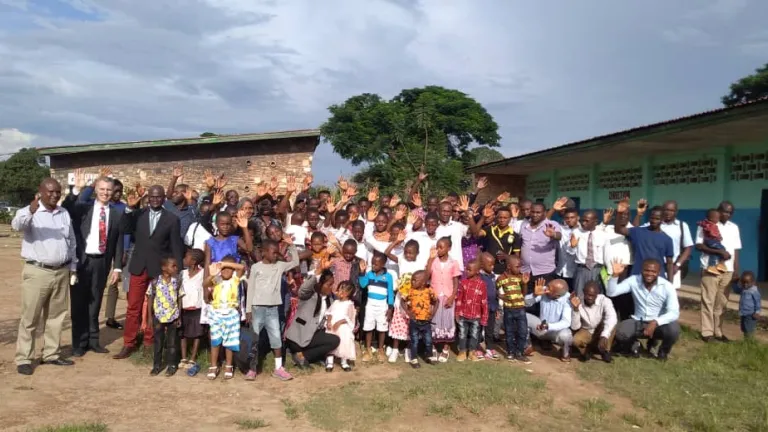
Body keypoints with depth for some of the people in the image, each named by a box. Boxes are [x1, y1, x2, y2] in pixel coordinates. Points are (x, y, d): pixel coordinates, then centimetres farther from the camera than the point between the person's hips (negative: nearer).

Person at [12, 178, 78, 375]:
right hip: (37, 272, -5)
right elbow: (16, 225, -30)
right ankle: (24, 359, 8)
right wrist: (30, 211, -49)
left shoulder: (64, 213, 9)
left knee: (56, 315, 12)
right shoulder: (29, 212, -7)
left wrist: (73, 267, 13)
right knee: (30, 317, 1)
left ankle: (51, 354, 24)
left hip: (62, 272, 5)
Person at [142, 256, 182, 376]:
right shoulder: (155, 282, -9)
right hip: (158, 316, -1)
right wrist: (149, 317, -2)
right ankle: (157, 365, 21)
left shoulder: (176, 282, -4)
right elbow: (150, 299, -1)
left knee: (171, 342, 9)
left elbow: (179, 300, 2)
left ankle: (171, 365, 20)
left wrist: (179, 317, 0)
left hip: (173, 317, 1)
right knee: (158, 342, 10)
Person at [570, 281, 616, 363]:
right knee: (576, 340, -32)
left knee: (611, 323, -31)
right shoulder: (578, 303, -20)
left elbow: (612, 318, -40)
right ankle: (587, 350, 4)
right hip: (586, 331, 0)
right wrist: (575, 309, -35)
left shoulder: (604, 300, -23)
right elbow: (575, 327, -22)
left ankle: (605, 351, -10)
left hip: (601, 331, 0)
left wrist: (604, 336, -52)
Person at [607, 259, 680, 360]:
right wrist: (615, 275, -32)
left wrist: (655, 322, -38)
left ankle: (663, 350, 4)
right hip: (638, 322, 1)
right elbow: (611, 293, -16)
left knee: (673, 329, -33)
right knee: (619, 332, -29)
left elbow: (674, 313, -22)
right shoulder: (634, 280, -10)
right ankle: (633, 344, 11)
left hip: (658, 323, 0)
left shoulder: (667, 287, -15)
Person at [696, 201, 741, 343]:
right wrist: (719, 252, -17)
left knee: (722, 302, 7)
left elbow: (736, 250, 12)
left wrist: (736, 270, 6)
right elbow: (699, 245, -9)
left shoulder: (734, 227, 12)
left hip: (728, 270, 4)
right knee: (708, 301, -2)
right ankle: (707, 331, 2)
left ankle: (718, 331, 15)